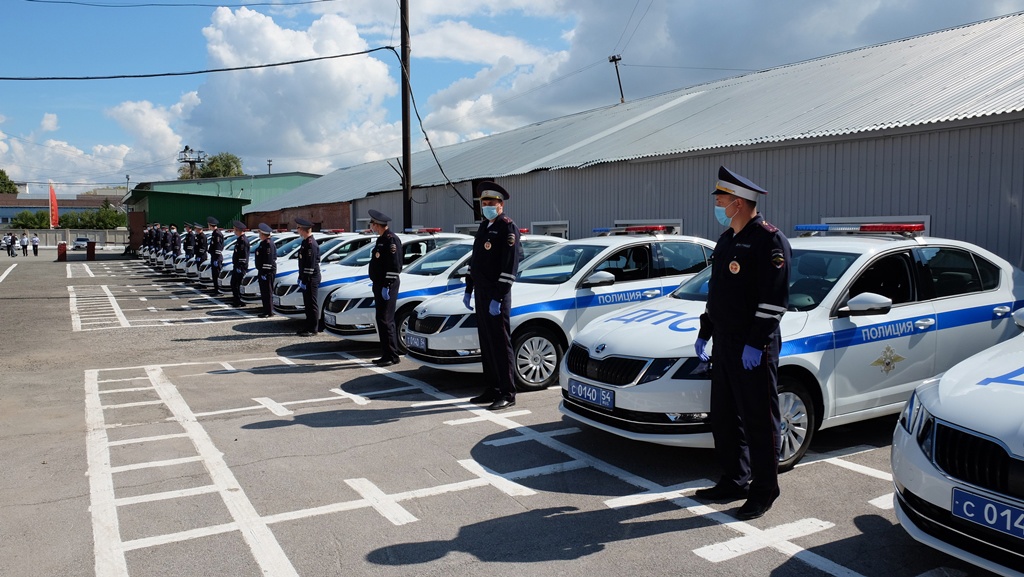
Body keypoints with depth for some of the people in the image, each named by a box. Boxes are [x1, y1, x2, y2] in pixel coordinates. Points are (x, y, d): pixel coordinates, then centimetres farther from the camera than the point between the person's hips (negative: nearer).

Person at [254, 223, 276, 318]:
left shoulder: (268, 244, -17)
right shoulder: (263, 243, 14)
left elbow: (269, 260, -22)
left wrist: (265, 273, -22)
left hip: (267, 272, -10)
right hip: (263, 271, 10)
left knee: (267, 292, -4)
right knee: (264, 292, 16)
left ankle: (269, 312, 2)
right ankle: (266, 311, 24)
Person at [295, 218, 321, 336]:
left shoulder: (311, 244, -17)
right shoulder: (305, 242, 14)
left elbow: (311, 264, -20)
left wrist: (305, 280, -20)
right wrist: (301, 277, 19)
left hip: (311, 279, -10)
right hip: (305, 279, 10)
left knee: (312, 304, -3)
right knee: (307, 304, 14)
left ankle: (313, 329, 3)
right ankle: (308, 327, 22)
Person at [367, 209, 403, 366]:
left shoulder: (391, 239, -14)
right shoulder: (381, 239, 17)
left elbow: (395, 266, -20)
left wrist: (386, 286, -21)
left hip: (387, 286, -10)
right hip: (379, 285, 10)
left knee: (385, 320, -9)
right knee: (381, 320, 12)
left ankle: (392, 356, -4)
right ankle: (387, 355, 19)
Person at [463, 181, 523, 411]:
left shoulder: (508, 228, -10)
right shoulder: (484, 226, 16)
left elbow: (510, 267, -17)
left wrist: (497, 298, -20)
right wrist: (468, 290, 18)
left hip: (496, 296, -8)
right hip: (481, 293, 8)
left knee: (500, 343, -5)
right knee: (486, 343, 12)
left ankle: (507, 394, 1)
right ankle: (492, 389, 21)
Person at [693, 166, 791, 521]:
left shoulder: (769, 241, -13)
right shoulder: (726, 240, 15)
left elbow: (774, 300, -19)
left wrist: (756, 343, -22)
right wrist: (704, 332, 21)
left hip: (755, 349, -9)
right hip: (724, 345, 9)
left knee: (760, 421, 1)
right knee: (724, 418, 15)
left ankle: (764, 492, 13)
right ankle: (735, 481, 28)